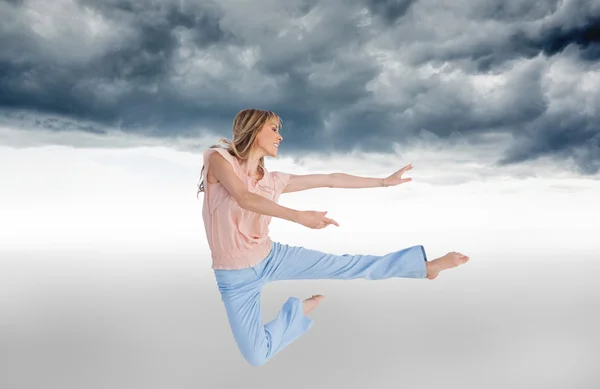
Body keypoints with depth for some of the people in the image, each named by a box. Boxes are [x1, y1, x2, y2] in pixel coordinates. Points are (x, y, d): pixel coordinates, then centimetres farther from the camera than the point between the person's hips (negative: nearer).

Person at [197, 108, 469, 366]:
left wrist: (384, 181, 6)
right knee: (257, 357, -4)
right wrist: (299, 216, -44)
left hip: (271, 258, 4)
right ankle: (298, 310, 19)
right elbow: (244, 198, -34)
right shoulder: (218, 158, -15)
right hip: (235, 278, -3)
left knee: (346, 266, -5)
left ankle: (424, 265, 10)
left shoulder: (273, 180, -2)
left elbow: (332, 180, 3)